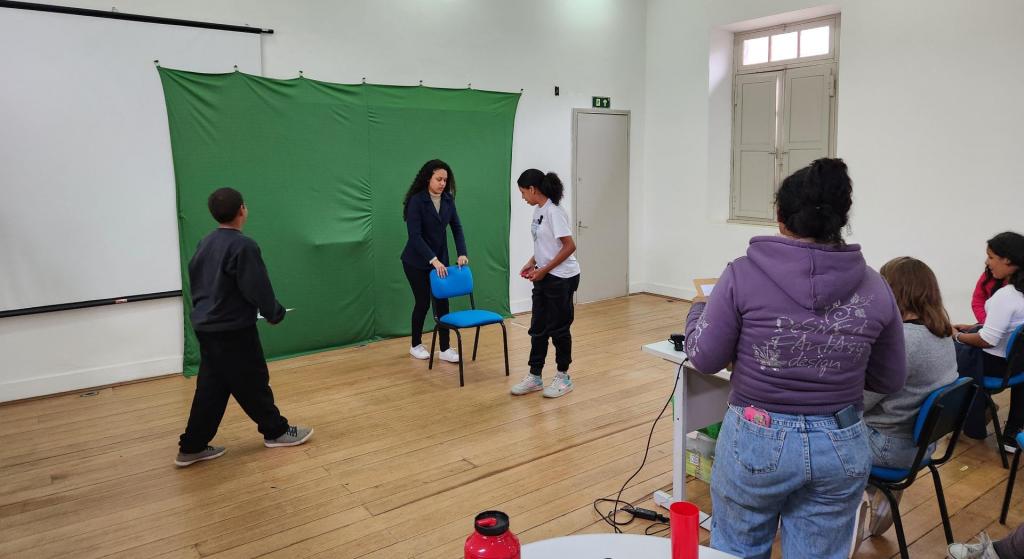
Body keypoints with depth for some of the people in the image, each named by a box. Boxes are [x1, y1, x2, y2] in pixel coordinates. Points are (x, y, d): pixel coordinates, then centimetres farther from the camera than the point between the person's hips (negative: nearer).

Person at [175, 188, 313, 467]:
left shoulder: (205, 243, 7)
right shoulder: (243, 246, -19)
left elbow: (195, 281, 16)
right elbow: (258, 288, -19)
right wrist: (275, 313, -2)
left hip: (206, 326, 8)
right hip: (234, 330, -8)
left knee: (211, 387, 14)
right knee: (252, 383, 7)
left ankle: (192, 447, 18)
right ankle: (277, 431, 24)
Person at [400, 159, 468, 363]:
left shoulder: (448, 200, -1)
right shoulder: (416, 201, -19)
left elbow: (457, 228, 2)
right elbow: (415, 235, -24)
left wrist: (462, 253, -12)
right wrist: (433, 260, -29)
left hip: (440, 259, 5)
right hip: (417, 261, -5)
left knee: (442, 301, 1)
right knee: (423, 302, 2)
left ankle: (445, 349, 8)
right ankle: (416, 345, 22)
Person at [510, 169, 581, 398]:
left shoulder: (553, 212, -20)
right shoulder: (538, 210, 7)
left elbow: (569, 246, -22)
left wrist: (544, 270, -19)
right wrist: (532, 263, 4)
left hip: (562, 278, -9)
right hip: (544, 277, 9)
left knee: (558, 328, 4)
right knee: (538, 328, 12)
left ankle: (563, 377, 19)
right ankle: (535, 377, 22)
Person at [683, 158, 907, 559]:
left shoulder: (743, 274, -14)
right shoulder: (874, 287, -4)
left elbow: (705, 359, -8)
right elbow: (891, 380, 6)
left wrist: (698, 311, 11)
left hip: (757, 440, -2)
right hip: (841, 447, 3)